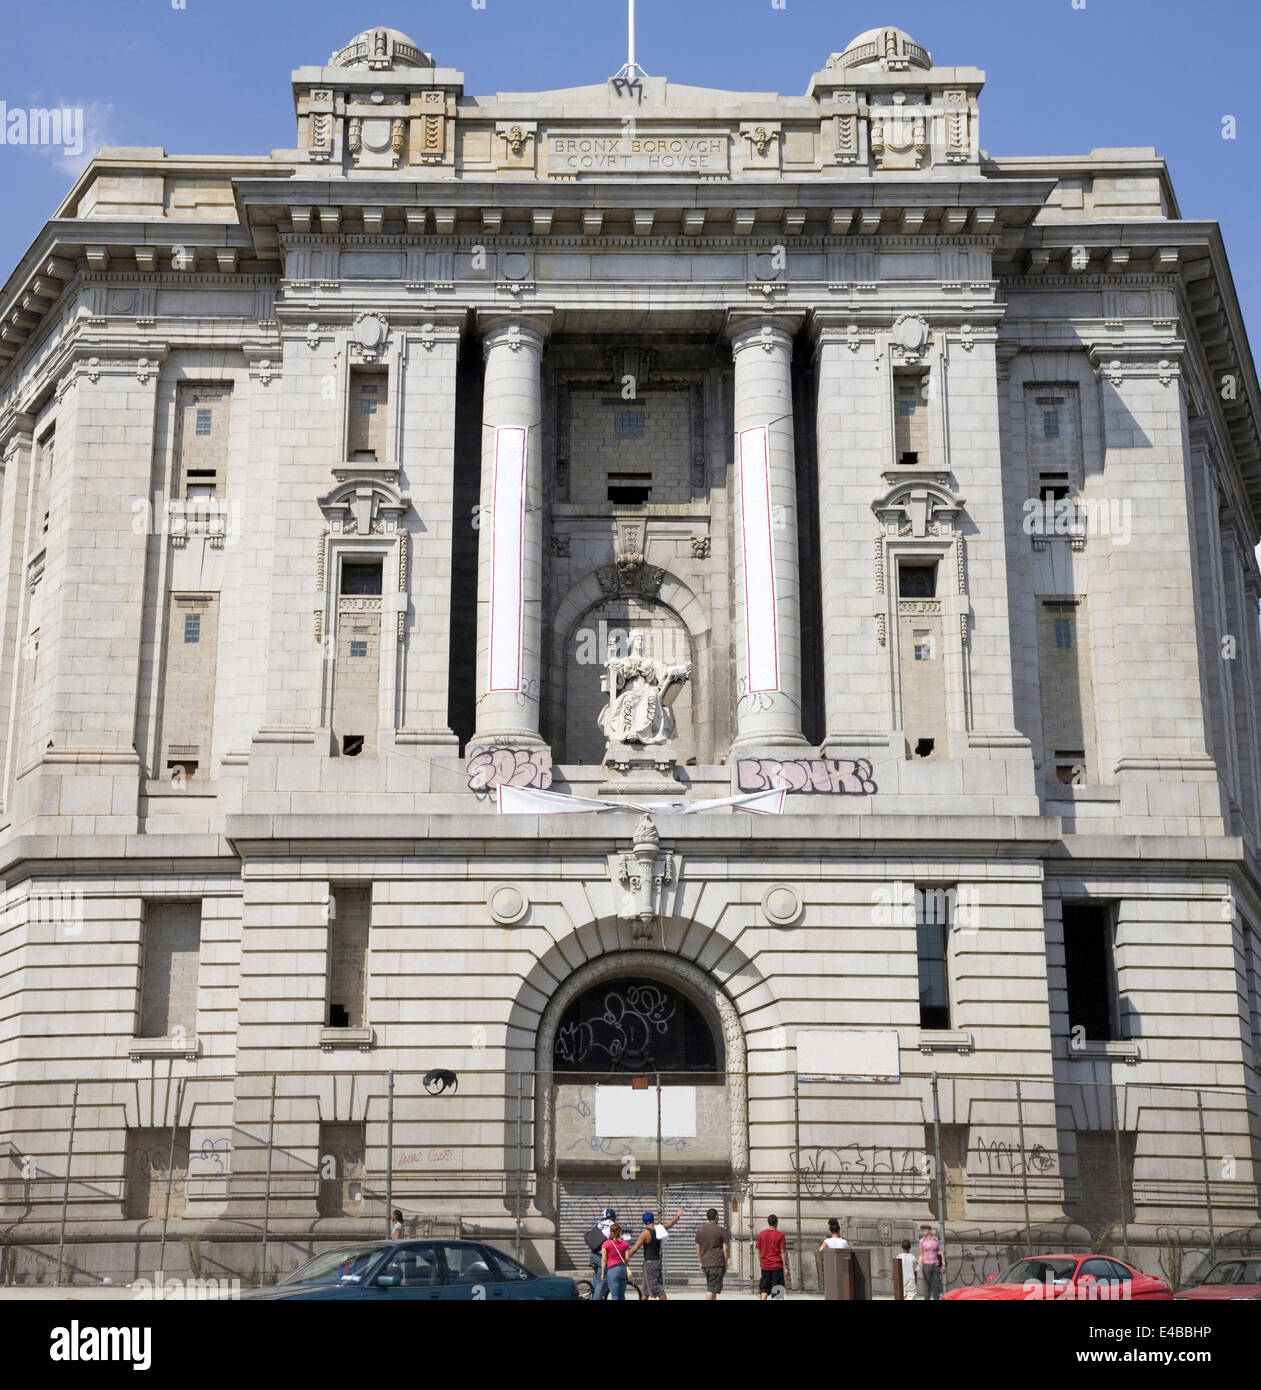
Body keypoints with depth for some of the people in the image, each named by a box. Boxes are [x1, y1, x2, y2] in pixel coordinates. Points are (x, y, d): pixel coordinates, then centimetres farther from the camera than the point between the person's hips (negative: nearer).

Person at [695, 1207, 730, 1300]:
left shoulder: (699, 1230, 9)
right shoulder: (722, 1231, -5)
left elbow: (698, 1248, 13)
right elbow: (725, 1248, -7)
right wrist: (726, 1263, 2)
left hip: (705, 1263, 5)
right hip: (717, 1264, -5)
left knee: (711, 1287, 17)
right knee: (712, 1289, -7)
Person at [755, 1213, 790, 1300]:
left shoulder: (761, 1234, 3)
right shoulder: (780, 1235, -6)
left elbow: (759, 1251, 8)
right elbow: (783, 1252, -8)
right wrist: (785, 1268, -4)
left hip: (765, 1266, 3)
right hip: (777, 1266, -3)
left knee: (764, 1289, 9)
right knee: (776, 1290, 3)